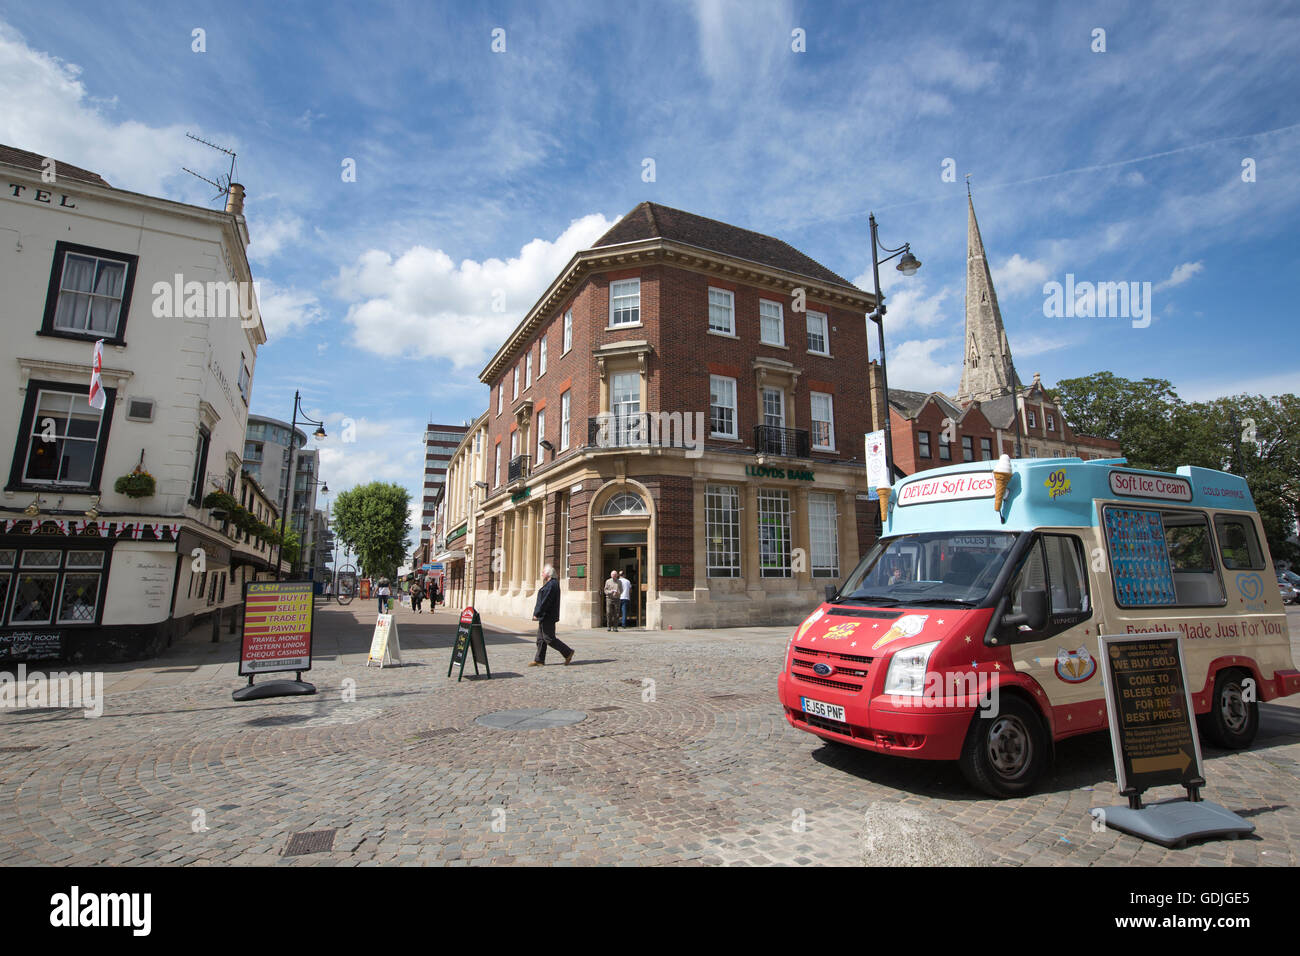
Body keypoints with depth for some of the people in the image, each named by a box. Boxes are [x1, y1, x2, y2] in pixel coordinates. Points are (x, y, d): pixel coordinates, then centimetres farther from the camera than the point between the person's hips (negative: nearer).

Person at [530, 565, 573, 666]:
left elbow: (545, 602, -23)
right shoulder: (551, 584, 15)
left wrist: (537, 614, -19)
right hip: (545, 617, 11)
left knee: (549, 638, -6)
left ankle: (568, 652, 3)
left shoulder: (551, 585, -19)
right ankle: (539, 660, 15)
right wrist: (538, 613, 20)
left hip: (548, 617, -11)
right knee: (541, 639, 11)